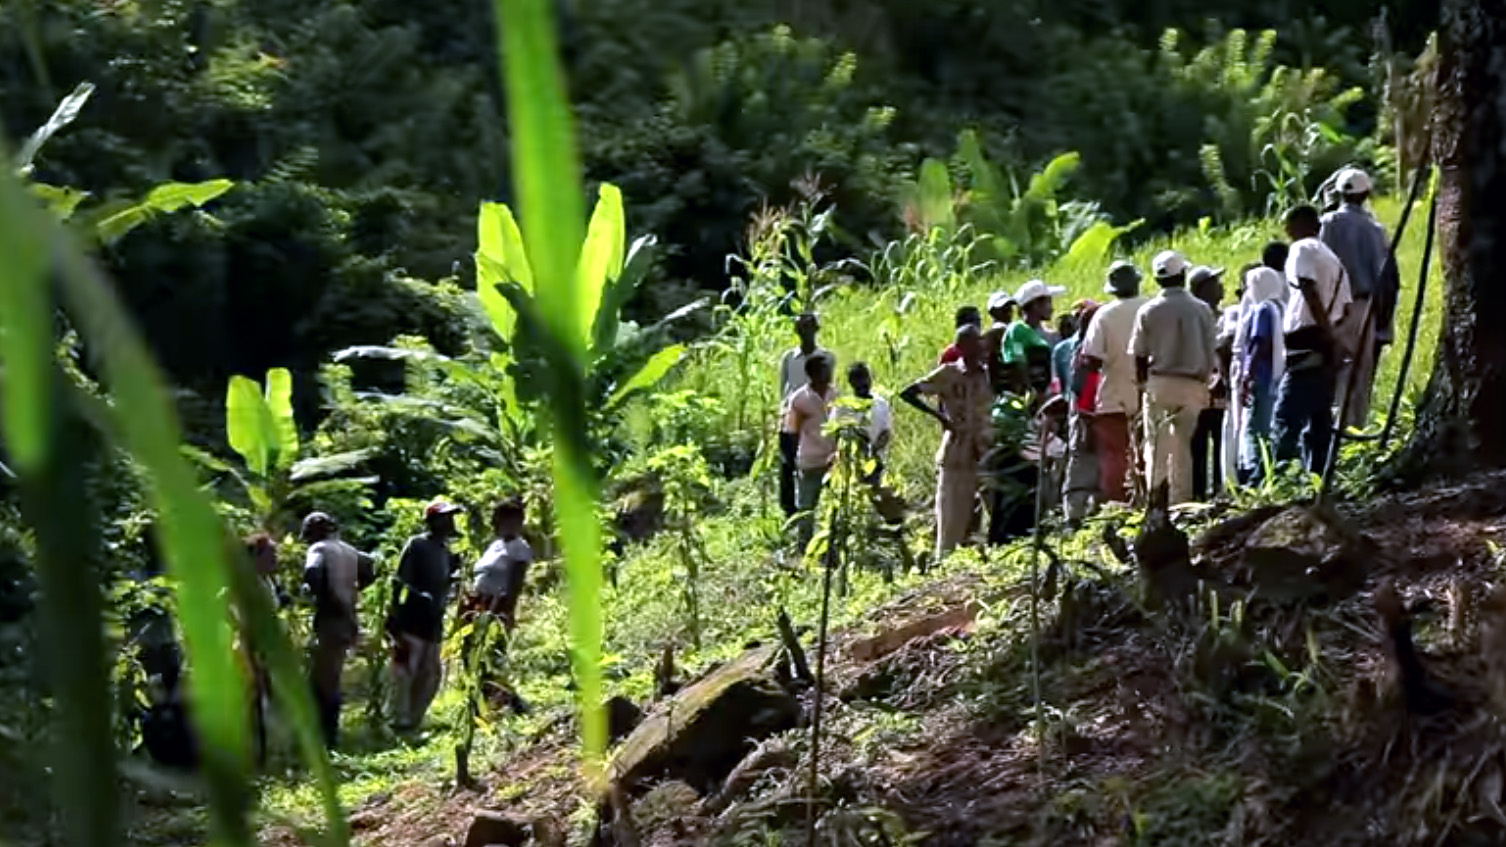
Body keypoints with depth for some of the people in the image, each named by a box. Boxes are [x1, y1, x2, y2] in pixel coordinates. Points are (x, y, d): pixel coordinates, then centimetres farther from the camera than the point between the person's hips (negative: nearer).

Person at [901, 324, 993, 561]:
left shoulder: (989, 375, 8)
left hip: (984, 456, 4)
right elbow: (907, 393, -4)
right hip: (955, 458, -4)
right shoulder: (948, 373, -2)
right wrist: (939, 415, -12)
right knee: (952, 519, -3)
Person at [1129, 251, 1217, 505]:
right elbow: (1210, 352, 5)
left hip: (1159, 382, -1)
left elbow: (1139, 355, 0)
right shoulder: (1202, 309, 1)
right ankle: (1181, 500, 3)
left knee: (1157, 445, 2)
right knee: (1183, 445, 6)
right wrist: (1204, 383, 15)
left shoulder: (1148, 311, -3)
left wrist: (1143, 383, 13)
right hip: (1193, 384, 1)